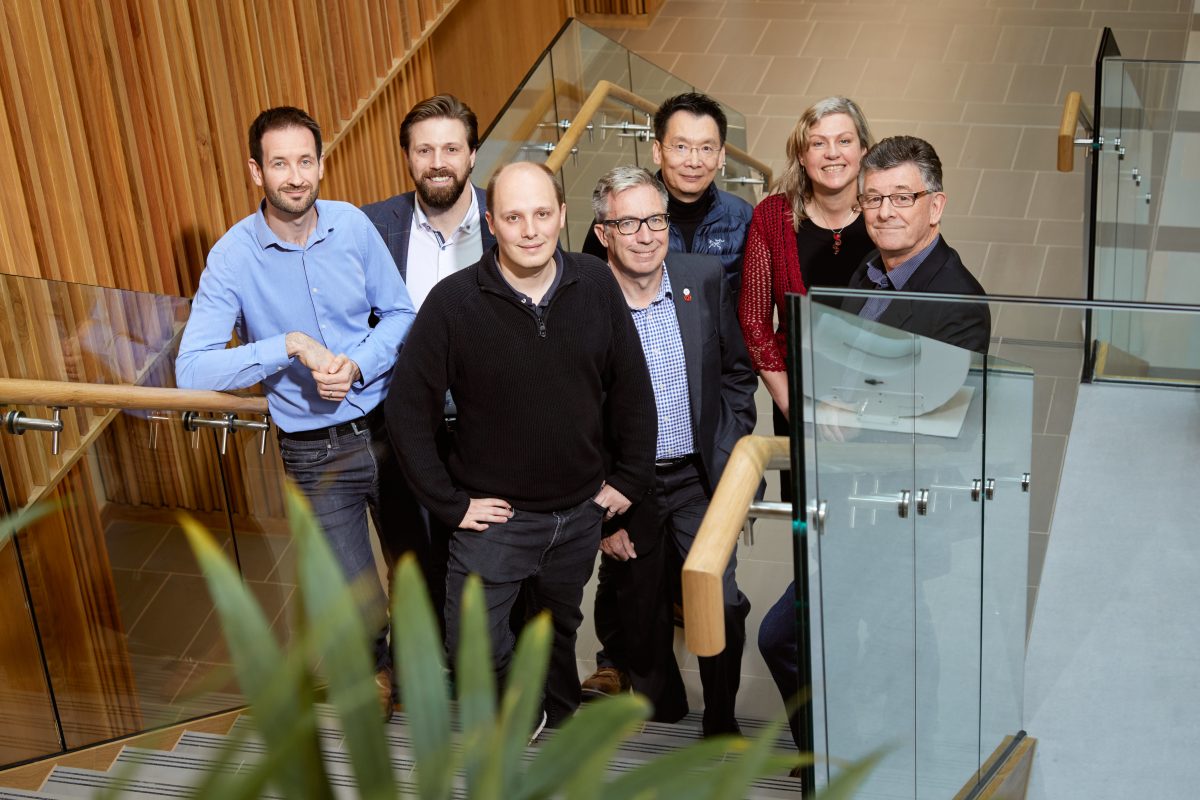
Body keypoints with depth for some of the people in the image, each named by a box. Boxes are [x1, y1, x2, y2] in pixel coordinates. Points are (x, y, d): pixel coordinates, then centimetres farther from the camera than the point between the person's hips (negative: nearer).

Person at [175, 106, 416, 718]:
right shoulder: (233, 258, -14)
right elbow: (191, 370, -20)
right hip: (317, 454, -3)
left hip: (389, 426, 3)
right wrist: (292, 345, -26)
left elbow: (400, 313, 2)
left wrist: (358, 363, -17)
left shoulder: (353, 226, -6)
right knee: (362, 609, -5)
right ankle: (372, 663, 30)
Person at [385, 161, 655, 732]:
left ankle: (558, 716, 49)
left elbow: (631, 386, 2)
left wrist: (631, 477, 1)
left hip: (581, 511, 3)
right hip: (495, 514, -3)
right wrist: (449, 503, -12)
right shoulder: (454, 301, -18)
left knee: (560, 625, 23)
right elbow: (408, 408, -12)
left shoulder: (596, 285, -9)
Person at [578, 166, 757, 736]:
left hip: (698, 480, 2)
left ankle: (721, 722, 13)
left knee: (722, 604, -9)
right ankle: (659, 700, 41)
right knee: (639, 613, 14)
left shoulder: (704, 278, -5)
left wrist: (730, 453, 4)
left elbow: (736, 374, 10)